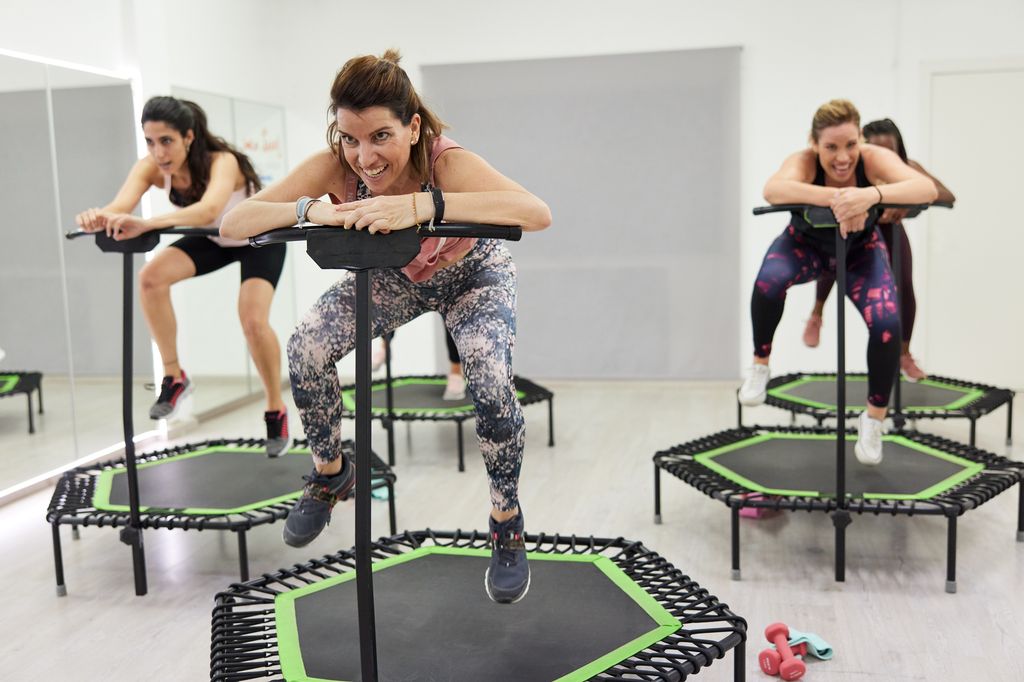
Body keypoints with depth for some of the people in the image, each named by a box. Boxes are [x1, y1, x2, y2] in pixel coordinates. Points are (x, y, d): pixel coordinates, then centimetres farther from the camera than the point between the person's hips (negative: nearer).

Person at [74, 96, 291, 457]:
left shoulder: (222, 161, -37)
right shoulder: (151, 167, -22)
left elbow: (208, 210, -58)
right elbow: (118, 207, -39)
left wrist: (146, 224, -72)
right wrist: (98, 218, -63)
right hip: (214, 240, 5)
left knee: (254, 320, -23)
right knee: (150, 278, -18)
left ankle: (276, 411, 0)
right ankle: (173, 377, -1)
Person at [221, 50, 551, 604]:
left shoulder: (447, 162, -39)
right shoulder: (334, 167, -30)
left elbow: (538, 213, -57)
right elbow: (232, 225, -33)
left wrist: (422, 205, -66)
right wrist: (312, 210, -51)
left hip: (472, 273, -3)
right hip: (391, 275, 3)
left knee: (491, 382, -26)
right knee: (305, 351, -15)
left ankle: (507, 524, 0)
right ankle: (331, 473, 15)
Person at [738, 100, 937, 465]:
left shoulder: (873, 158, -31)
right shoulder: (804, 161, -33)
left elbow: (928, 189, -47)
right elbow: (772, 189, -55)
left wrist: (872, 194, -64)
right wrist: (834, 197, -66)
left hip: (861, 248, 1)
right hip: (806, 242, -1)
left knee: (887, 324, -20)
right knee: (768, 282, -35)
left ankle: (873, 420, 3)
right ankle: (760, 366, -8)